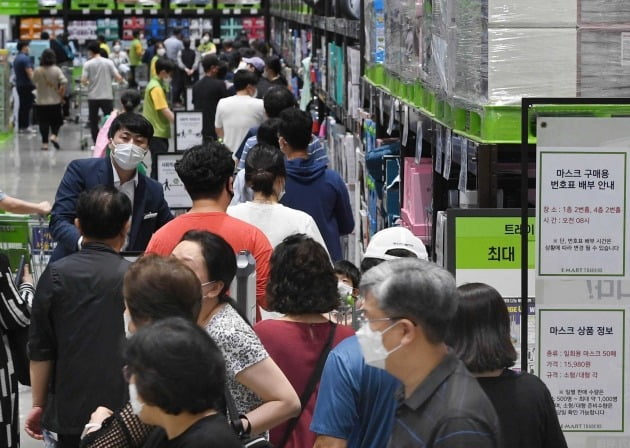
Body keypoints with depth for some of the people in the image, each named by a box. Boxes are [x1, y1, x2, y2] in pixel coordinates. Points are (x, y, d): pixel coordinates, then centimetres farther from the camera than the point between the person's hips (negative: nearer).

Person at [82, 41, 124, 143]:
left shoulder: (88, 64, -5)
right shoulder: (109, 62, -2)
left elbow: (83, 81, -10)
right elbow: (118, 78, -6)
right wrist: (121, 80, 16)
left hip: (93, 97, -1)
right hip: (107, 96, 1)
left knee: (93, 122, 9)